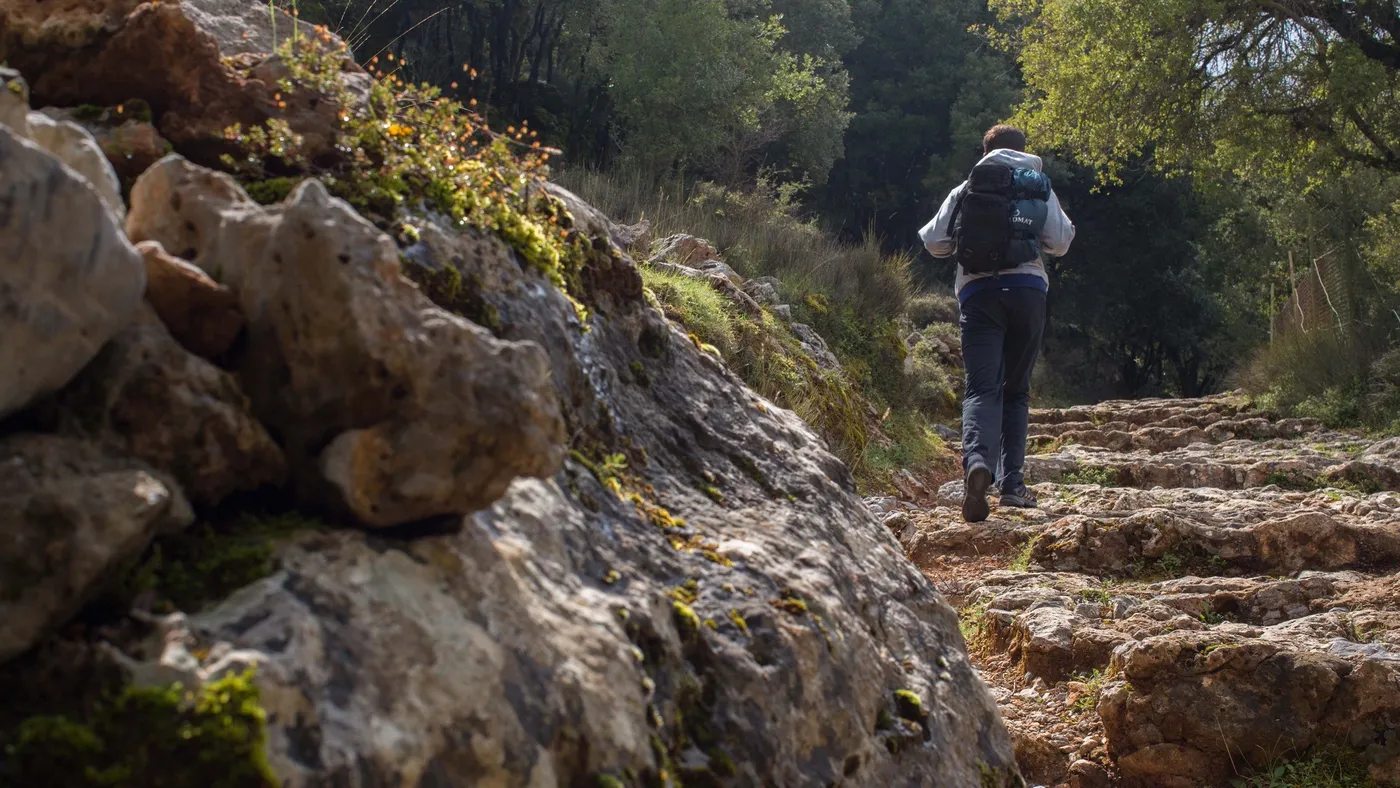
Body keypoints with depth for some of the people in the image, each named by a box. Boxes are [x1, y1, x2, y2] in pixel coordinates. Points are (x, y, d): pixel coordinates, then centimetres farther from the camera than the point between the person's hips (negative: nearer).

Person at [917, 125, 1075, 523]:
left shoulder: (965, 190, 14)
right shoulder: (1039, 187, 13)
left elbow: (932, 242, 9)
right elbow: (1061, 242, 7)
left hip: (977, 292, 0)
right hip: (1027, 290, 0)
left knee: (982, 388, -8)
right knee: (1016, 390, 12)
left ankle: (977, 461, -36)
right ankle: (1011, 482, 7)